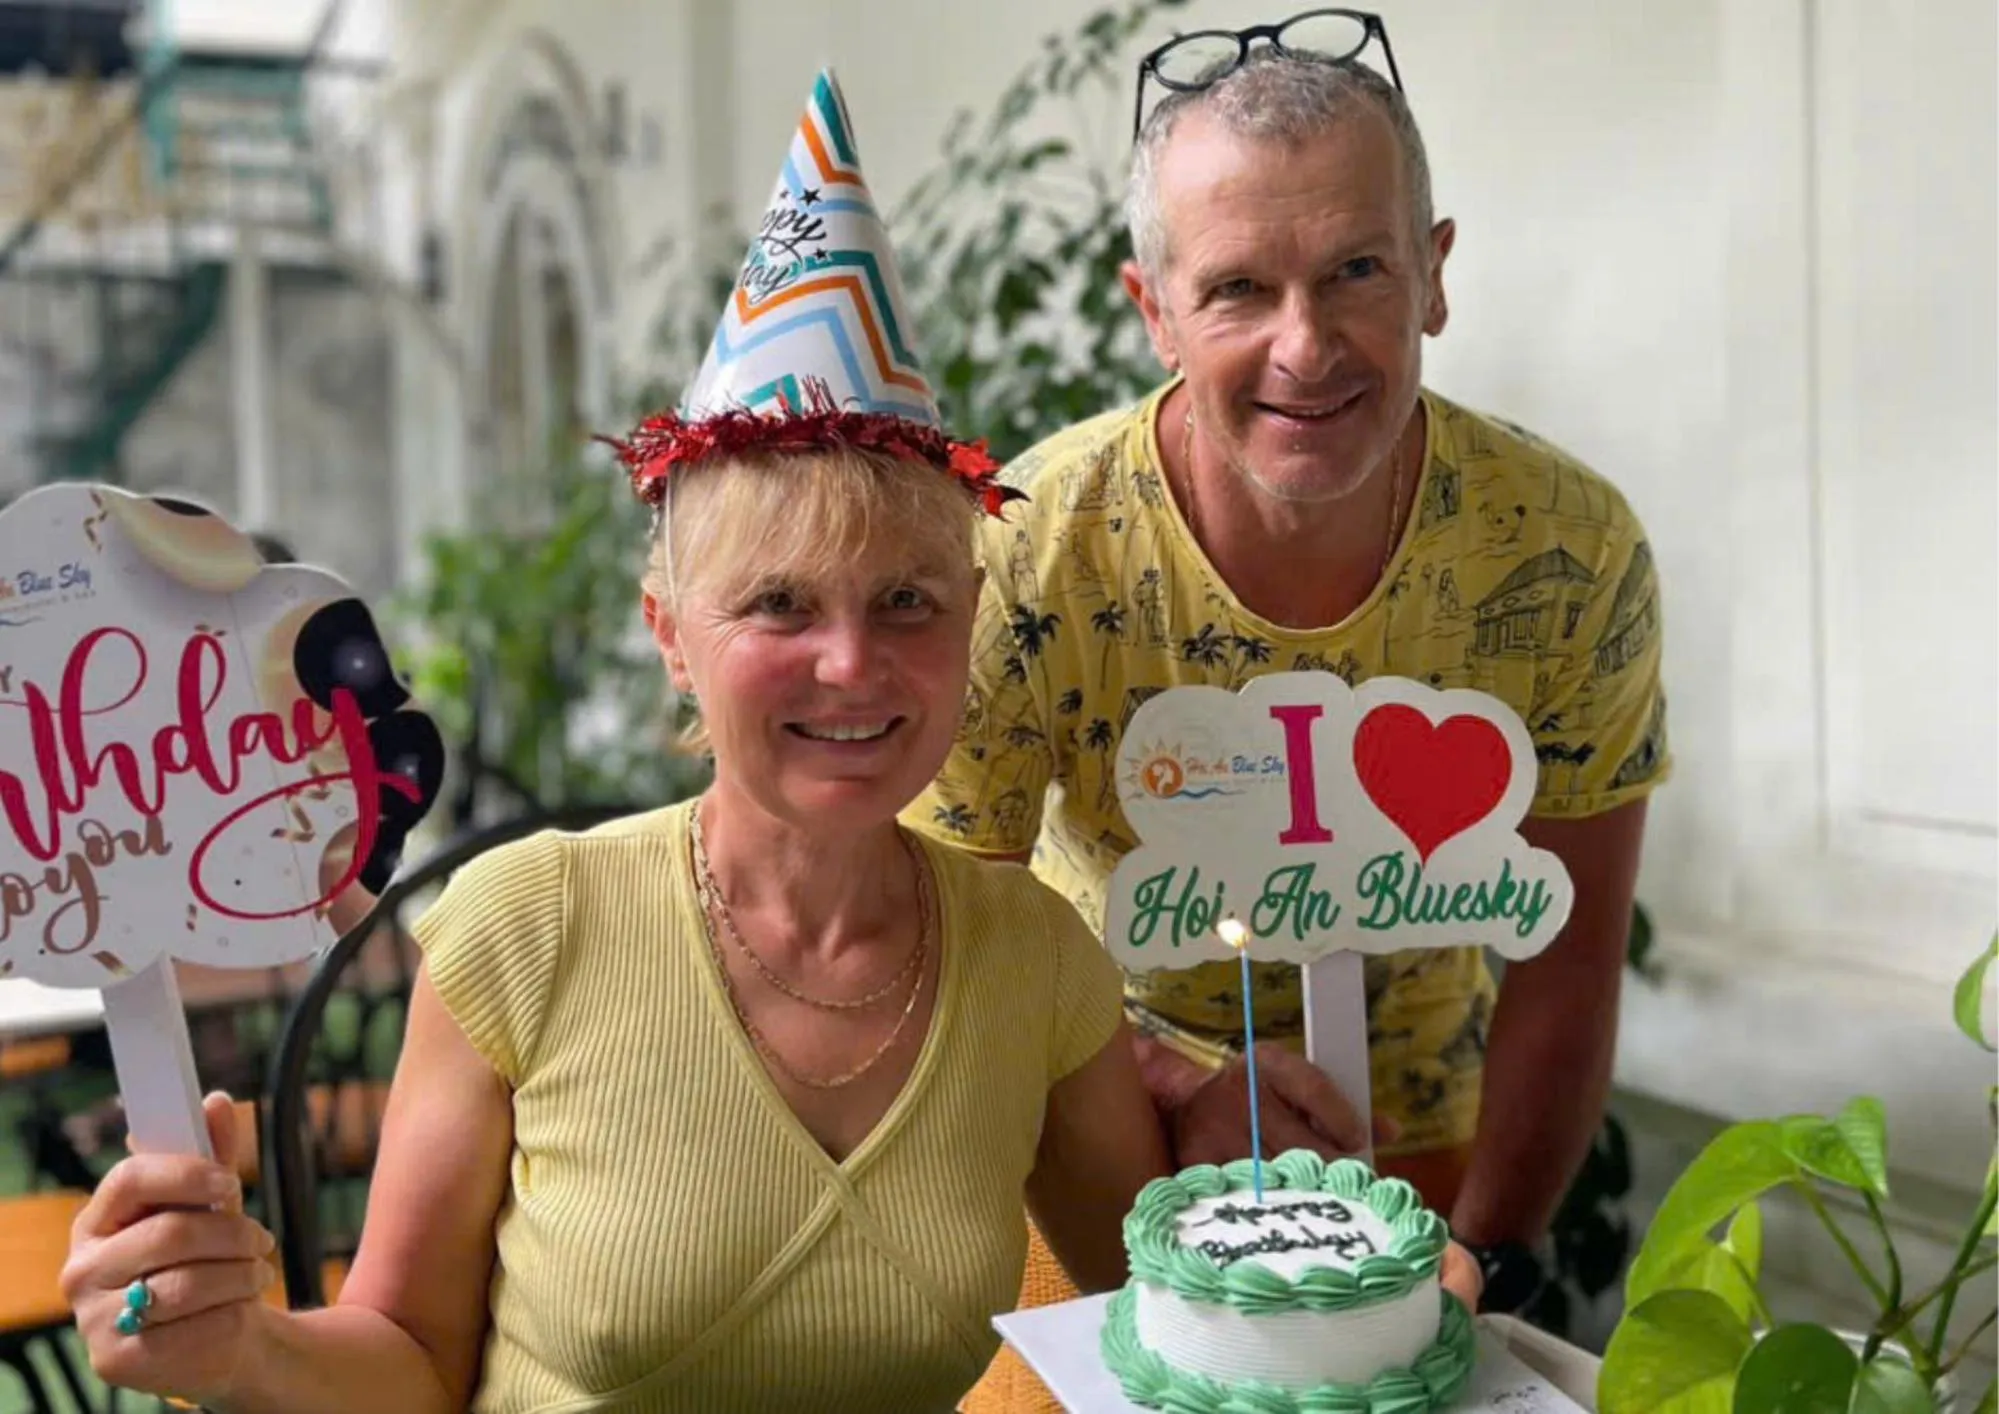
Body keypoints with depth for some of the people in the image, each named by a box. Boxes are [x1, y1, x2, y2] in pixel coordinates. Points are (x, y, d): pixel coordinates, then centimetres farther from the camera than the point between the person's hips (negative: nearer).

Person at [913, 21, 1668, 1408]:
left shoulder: (1571, 552, -21)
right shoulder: (1023, 559, -27)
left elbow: (1567, 953, -9)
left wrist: (1485, 1261, -12)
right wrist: (1179, 1084, -28)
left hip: (1420, 1149, 2)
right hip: (1093, 1152, -1)